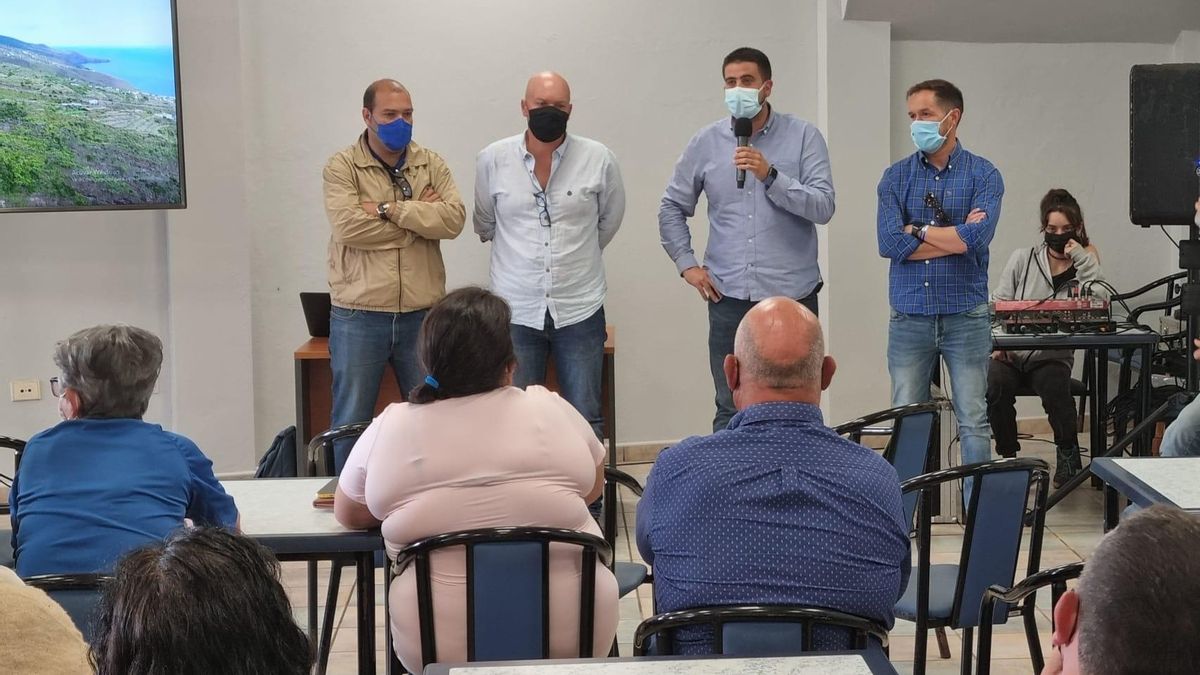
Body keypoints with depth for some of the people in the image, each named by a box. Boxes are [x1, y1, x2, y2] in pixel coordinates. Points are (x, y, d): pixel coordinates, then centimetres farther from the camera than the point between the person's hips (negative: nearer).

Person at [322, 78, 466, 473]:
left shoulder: (431, 164, 7)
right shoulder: (342, 167, -2)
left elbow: (454, 218, -8)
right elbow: (348, 226, -17)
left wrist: (390, 209, -15)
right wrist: (421, 216, -9)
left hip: (422, 316, 3)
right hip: (359, 317, -3)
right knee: (351, 421, 5)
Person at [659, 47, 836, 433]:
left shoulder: (803, 137, 0)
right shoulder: (706, 143, 7)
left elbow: (823, 207, -10)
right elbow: (672, 208, 18)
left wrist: (770, 176, -20)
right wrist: (686, 264, 8)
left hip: (792, 295, -2)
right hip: (729, 298, 2)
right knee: (731, 413, 6)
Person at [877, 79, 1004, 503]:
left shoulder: (983, 176, 0)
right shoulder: (896, 177, 6)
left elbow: (976, 238, -17)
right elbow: (889, 243, -8)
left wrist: (917, 232, -6)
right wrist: (955, 234, -8)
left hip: (965, 317, -2)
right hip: (909, 319, 2)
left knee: (973, 421, 3)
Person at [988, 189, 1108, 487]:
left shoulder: (1084, 266, 8)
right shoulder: (1023, 259, 8)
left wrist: (1084, 261, -11)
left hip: (1052, 356, 0)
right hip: (1011, 353, 1)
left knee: (1054, 387, -34)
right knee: (995, 386, -31)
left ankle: (1068, 454, -10)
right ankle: (1008, 456, -10)